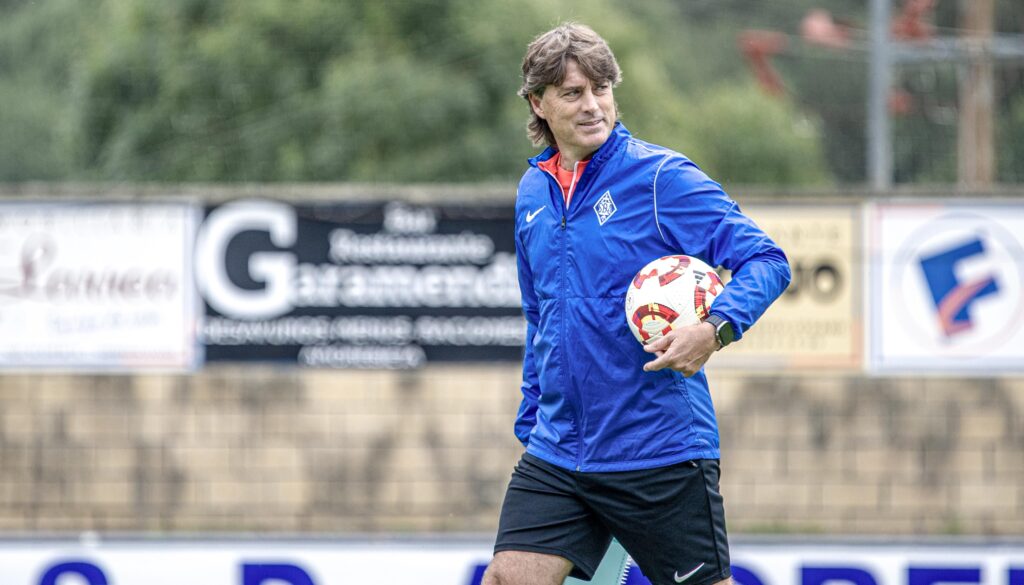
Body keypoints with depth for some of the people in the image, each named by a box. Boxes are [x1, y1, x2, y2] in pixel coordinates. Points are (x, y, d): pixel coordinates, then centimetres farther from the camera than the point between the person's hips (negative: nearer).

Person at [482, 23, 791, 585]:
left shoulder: (661, 176, -8)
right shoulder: (533, 192, 12)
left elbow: (765, 260, -14)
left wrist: (715, 327, -31)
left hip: (660, 453, -5)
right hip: (557, 452, 5)